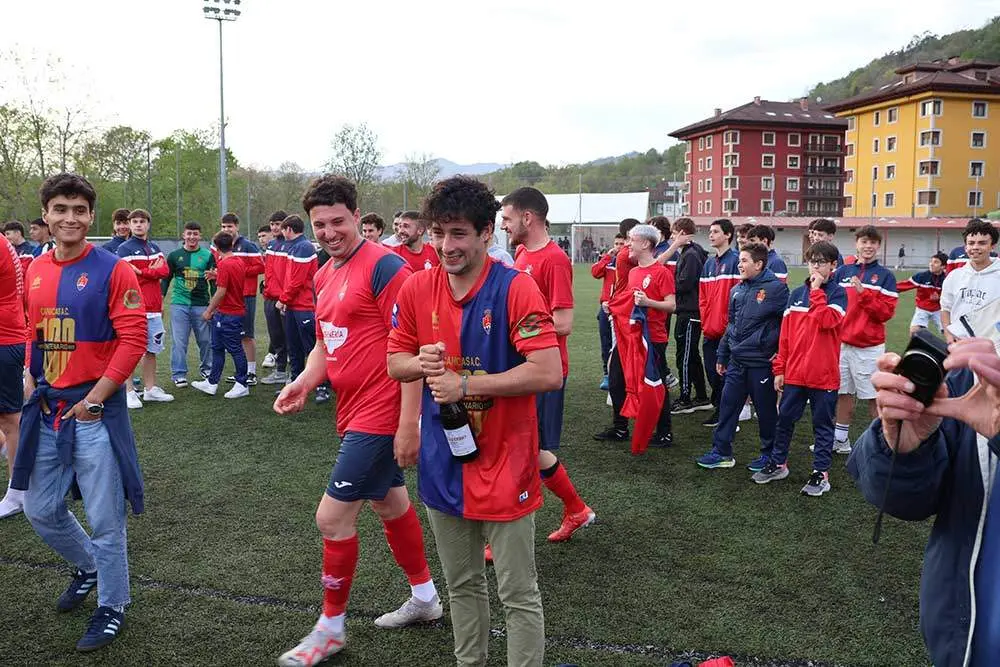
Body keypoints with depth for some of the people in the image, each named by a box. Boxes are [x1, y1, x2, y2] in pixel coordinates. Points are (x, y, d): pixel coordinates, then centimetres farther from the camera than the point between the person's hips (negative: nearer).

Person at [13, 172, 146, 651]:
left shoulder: (113, 270, -11)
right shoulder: (34, 271, 8)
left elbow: (133, 340, -15)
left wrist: (94, 398, -16)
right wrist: (32, 378, 8)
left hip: (95, 410, -6)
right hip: (47, 410, 6)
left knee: (105, 518, 4)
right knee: (40, 510, 17)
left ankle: (112, 607, 23)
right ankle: (87, 566, 44)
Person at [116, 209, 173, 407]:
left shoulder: (155, 248, 16)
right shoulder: (124, 249, -3)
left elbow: (165, 270, 0)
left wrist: (142, 272, -10)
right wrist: (152, 271, -11)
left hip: (154, 308, 6)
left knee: (152, 350, 12)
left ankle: (150, 389, 21)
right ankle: (129, 392, 3)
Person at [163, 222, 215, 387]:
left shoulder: (208, 256, 6)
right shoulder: (174, 256, 5)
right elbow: (166, 279, 11)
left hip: (202, 304, 1)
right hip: (179, 304, 0)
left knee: (206, 339, 7)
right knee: (179, 341, -1)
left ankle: (207, 369, 26)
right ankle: (179, 374, 6)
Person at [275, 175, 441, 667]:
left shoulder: (383, 266, -17)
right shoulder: (324, 276, 10)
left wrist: (409, 423, -23)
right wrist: (302, 383, -1)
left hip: (380, 415, -9)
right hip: (355, 412, 9)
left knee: (333, 515, -4)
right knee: (389, 502, 21)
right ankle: (425, 598, 41)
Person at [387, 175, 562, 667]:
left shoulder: (515, 288, -15)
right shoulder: (417, 289, 0)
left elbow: (549, 374, -22)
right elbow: (394, 363, 9)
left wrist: (466, 385, -21)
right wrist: (421, 363, -14)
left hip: (504, 465, -5)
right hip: (442, 463, 5)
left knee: (519, 597, 7)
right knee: (461, 586, 22)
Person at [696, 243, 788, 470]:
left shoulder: (776, 288, -11)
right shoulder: (737, 290, 10)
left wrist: (781, 351, -11)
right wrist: (722, 356, 17)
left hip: (762, 362, -6)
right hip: (736, 361, 6)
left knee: (766, 409, 7)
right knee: (728, 405, 9)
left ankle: (769, 454, 22)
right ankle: (721, 451, 18)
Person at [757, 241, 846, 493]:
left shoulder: (838, 293, -2)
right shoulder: (797, 294, 9)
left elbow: (826, 320, -23)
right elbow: (785, 333, 9)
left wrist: (817, 290, -14)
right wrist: (779, 368, 6)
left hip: (824, 374, -4)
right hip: (794, 373, 4)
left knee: (822, 424, 7)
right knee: (785, 419, 13)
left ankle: (821, 473, 16)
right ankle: (778, 463, 27)